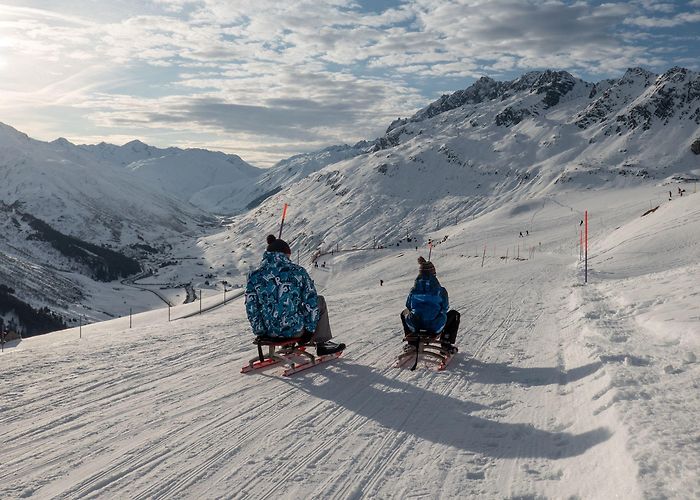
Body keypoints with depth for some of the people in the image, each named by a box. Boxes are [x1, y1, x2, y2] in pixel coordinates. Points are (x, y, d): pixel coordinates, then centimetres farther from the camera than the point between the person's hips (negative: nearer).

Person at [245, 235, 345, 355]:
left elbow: (251, 309, -2)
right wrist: (310, 328, 6)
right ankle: (322, 343, 29)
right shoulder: (297, 271, -10)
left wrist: (260, 331, 11)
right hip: (294, 330, -4)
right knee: (320, 301, 23)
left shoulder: (254, 276, -5)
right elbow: (310, 302, -6)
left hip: (268, 332, 4)